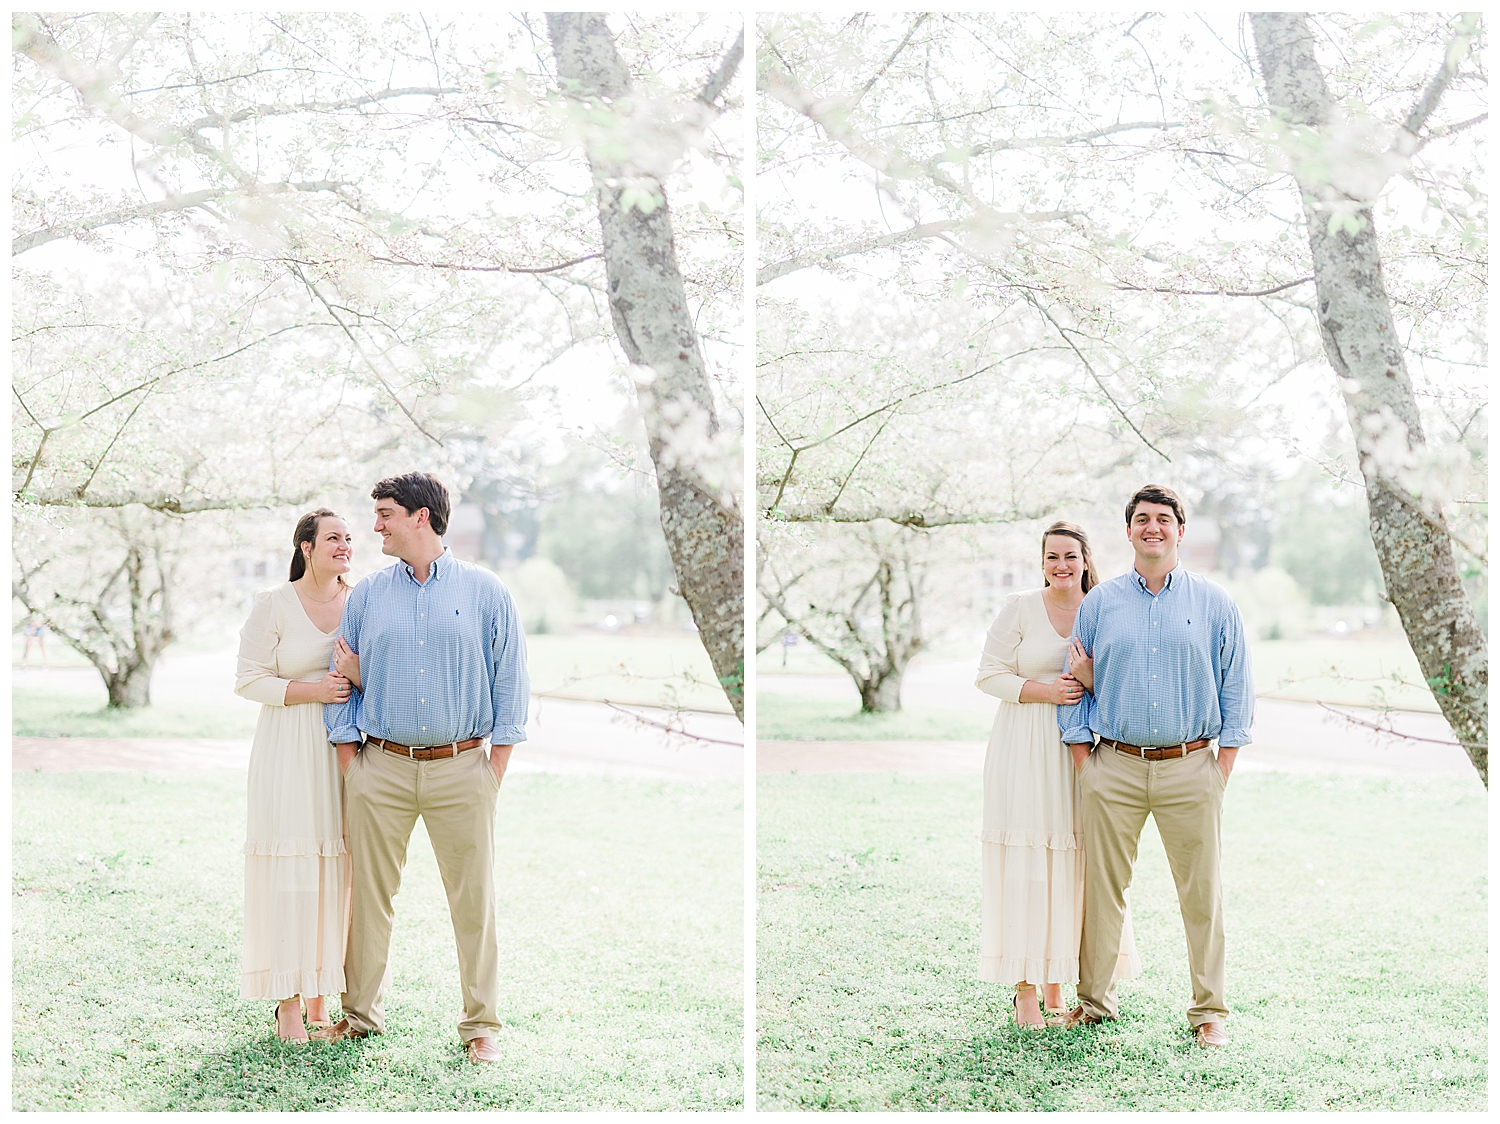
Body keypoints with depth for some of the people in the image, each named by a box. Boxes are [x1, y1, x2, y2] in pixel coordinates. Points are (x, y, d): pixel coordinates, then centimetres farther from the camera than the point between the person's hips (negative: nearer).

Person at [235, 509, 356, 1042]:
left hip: (347, 752, 4)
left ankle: (321, 996, 14)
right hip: (290, 752, -3)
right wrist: (312, 690, -16)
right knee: (289, 870, -5)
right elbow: (249, 679, -3)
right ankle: (288, 1001, 2)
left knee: (337, 871, 3)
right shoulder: (272, 605, -3)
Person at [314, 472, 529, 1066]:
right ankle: (362, 1012, 21)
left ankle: (481, 1024, 11)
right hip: (381, 767, 2)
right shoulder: (366, 595, 9)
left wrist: (495, 770, -3)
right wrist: (350, 769, 4)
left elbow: (510, 681, 3)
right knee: (369, 894, 6)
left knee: (474, 899, 1)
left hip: (462, 767, -2)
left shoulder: (485, 592, 3)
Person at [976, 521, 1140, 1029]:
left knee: (1073, 864, 3)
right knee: (1024, 863, -5)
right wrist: (1046, 691, -14)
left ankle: (1057, 983, 16)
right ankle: (1025, 987, 1)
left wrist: (1090, 685, -9)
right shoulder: (1019, 608, -1)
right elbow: (989, 675, -2)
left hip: (1081, 750, 3)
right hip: (1025, 750, -3)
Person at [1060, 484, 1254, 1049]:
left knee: (1202, 894, 2)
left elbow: (1236, 689, 6)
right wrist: (1084, 765, 2)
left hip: (1190, 767, -1)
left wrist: (1222, 770, -1)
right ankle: (1094, 1000, 18)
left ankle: (1209, 1011, 13)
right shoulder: (1098, 603, 8)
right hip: (1113, 769, 1)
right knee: (1102, 889, 5)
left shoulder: (1214, 603, 6)